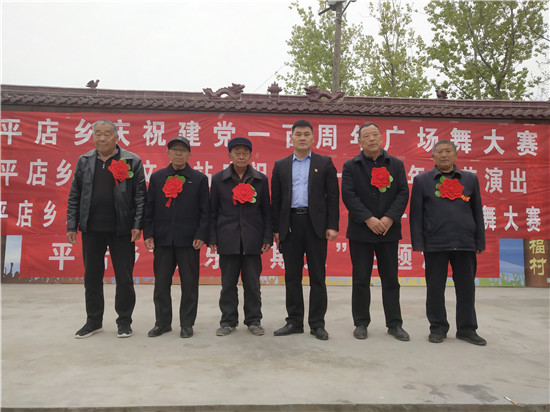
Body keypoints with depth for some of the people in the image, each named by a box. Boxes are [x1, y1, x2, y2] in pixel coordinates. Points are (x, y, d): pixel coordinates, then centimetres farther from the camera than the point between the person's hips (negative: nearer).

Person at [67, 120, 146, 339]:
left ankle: (124, 322, 21)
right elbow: (74, 196, 9)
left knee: (124, 278, 5)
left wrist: (137, 225, -11)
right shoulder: (84, 161, 9)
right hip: (91, 230, 4)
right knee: (92, 277, 12)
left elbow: (140, 196, -5)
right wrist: (72, 226, 3)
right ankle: (93, 321, 28)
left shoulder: (132, 161, -1)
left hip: (121, 230, -3)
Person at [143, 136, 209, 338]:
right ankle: (162, 322, 25)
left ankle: (187, 324, 19)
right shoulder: (157, 177, 11)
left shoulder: (199, 179, 4)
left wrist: (201, 236, -8)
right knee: (161, 283, 10)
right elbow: (149, 207, 10)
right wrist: (148, 233, 2)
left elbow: (205, 210, 0)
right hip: (162, 239, 2)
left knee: (189, 284, 5)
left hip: (189, 240, -2)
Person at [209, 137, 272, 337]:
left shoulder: (261, 180, 7)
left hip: (252, 240, 0)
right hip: (228, 239, 0)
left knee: (252, 283, 7)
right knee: (228, 283, 7)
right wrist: (212, 238, 0)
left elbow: (266, 211, 7)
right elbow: (213, 211, 6)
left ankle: (254, 320, 21)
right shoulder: (218, 179, 6)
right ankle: (228, 321, 22)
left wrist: (268, 237, 0)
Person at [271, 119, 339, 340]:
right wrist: (275, 229, 4)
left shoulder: (325, 163, 7)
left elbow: (333, 196, 2)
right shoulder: (280, 165, 12)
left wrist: (332, 226, -7)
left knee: (317, 276, 4)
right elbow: (275, 200, 10)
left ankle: (317, 324, 14)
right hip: (289, 224, 2)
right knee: (292, 276, 8)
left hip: (315, 224, -2)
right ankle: (294, 322, 20)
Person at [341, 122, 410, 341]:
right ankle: (361, 323, 18)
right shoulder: (350, 166, 3)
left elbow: (403, 193, 0)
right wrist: (368, 219, -17)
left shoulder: (396, 164, 9)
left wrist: (389, 218, -14)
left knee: (390, 279, 8)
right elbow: (349, 195, -7)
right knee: (361, 279, 5)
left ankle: (395, 324, 19)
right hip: (361, 231, -1)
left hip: (388, 230, 2)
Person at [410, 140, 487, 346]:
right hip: (435, 243, -2)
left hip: (465, 243, 2)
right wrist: (418, 243, -5)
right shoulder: (422, 180, 5)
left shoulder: (470, 179, 11)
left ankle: (467, 329, 23)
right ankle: (438, 328, 20)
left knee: (466, 287, 8)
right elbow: (416, 213, 2)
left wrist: (480, 241, 7)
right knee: (435, 287, 5)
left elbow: (477, 211, 12)